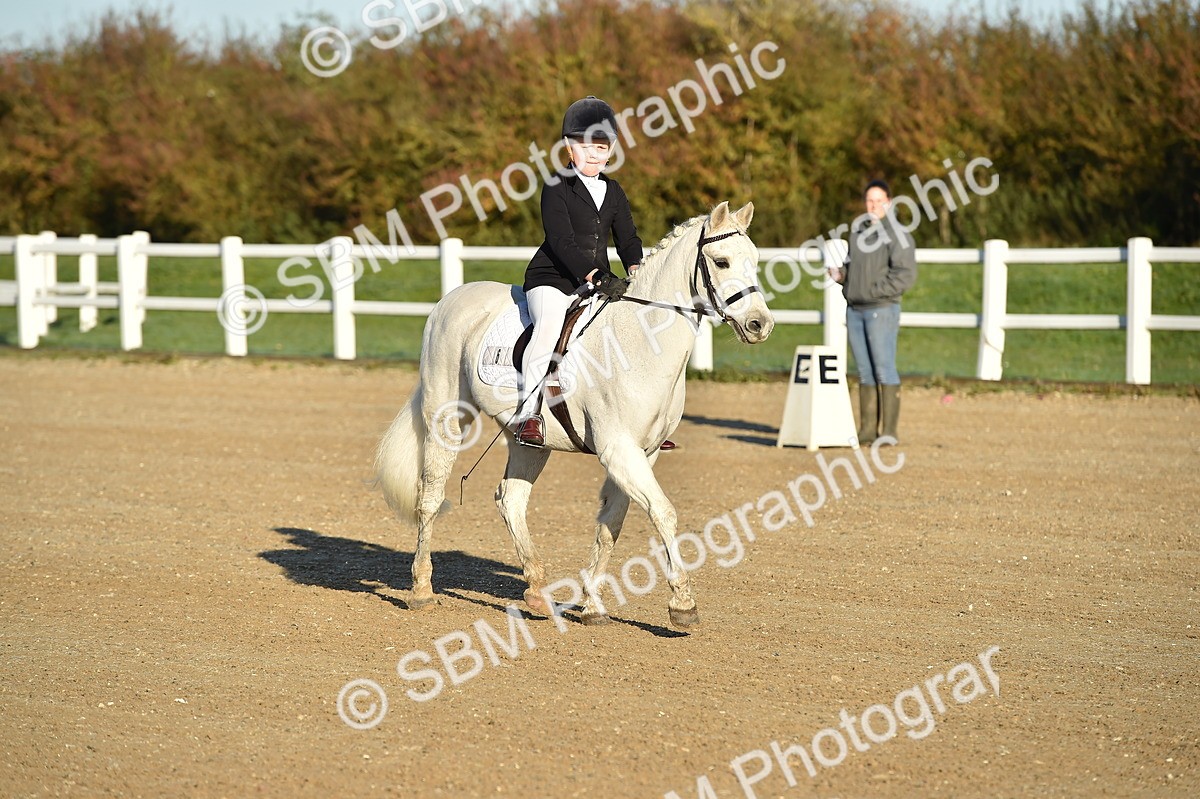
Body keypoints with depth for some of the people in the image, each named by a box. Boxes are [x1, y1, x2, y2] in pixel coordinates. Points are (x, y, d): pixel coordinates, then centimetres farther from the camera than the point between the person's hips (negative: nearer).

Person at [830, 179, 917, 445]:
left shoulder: (897, 234, -7)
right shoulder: (858, 230, 15)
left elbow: (905, 275, -14)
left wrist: (874, 291, -16)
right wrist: (840, 273, 3)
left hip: (882, 310, -6)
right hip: (854, 310, 7)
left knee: (884, 369, -7)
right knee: (865, 372, 8)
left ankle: (889, 431, -5)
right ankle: (867, 430, 11)